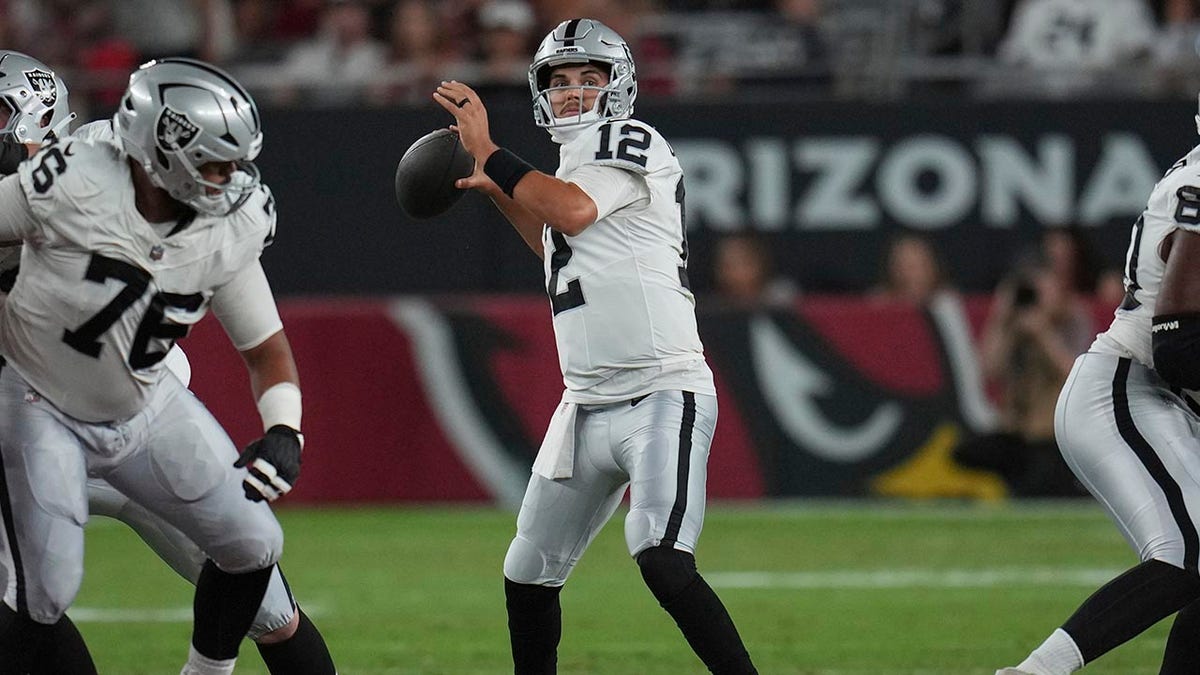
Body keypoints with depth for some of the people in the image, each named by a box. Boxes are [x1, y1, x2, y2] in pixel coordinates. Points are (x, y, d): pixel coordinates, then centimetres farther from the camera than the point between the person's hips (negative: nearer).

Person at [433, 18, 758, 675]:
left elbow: (572, 212, -23)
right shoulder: (574, 167, 19)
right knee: (527, 576, 13)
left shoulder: (632, 142, -6)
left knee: (661, 562, -27)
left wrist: (487, 154, -13)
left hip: (661, 394, -9)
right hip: (586, 407, 9)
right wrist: (499, 191, 31)